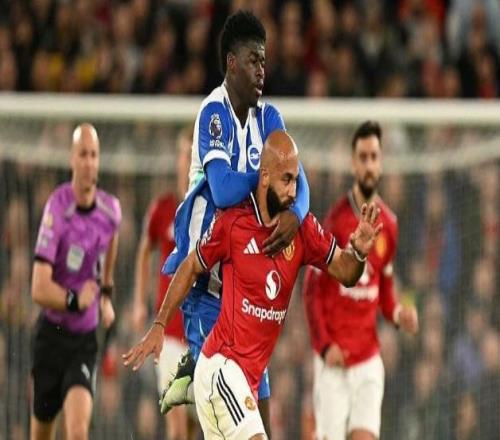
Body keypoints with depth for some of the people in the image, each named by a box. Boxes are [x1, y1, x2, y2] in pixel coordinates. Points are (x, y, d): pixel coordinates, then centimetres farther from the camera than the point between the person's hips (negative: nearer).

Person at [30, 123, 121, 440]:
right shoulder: (56, 209, -16)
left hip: (86, 340, 2)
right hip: (52, 335, -2)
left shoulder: (112, 210, -4)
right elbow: (39, 289, -20)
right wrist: (74, 300, -33)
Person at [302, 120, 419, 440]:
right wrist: (325, 346, -16)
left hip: (369, 357, 4)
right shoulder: (335, 221, -8)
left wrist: (398, 313, -4)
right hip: (334, 358, -4)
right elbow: (312, 290, -5)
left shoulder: (389, 223, 6)